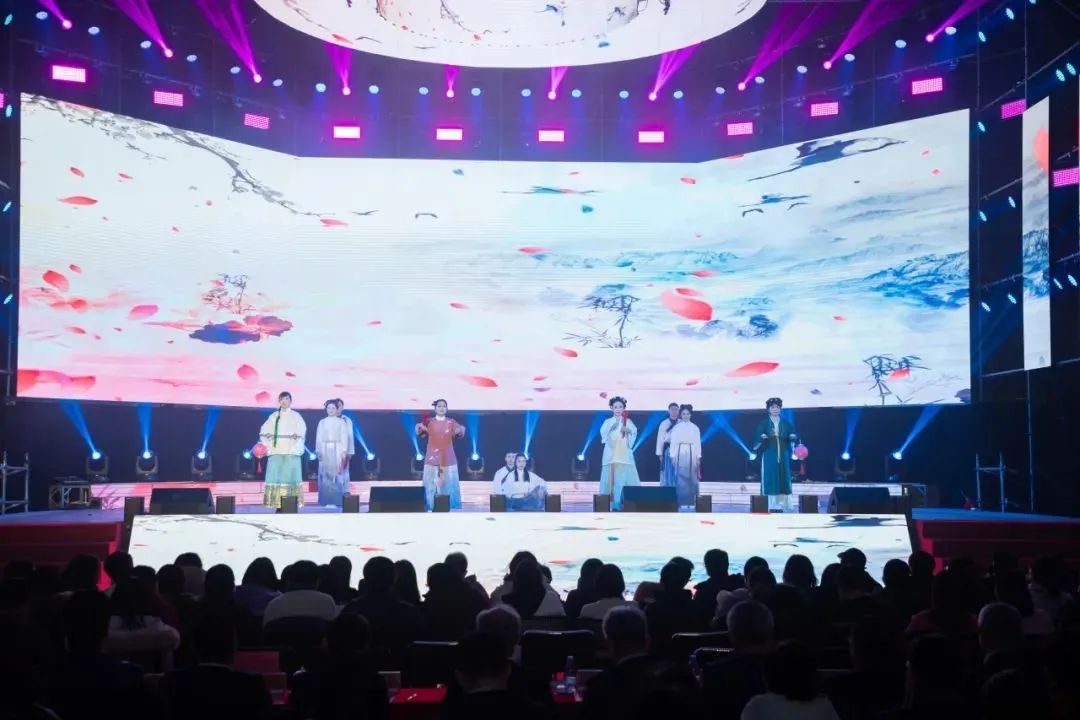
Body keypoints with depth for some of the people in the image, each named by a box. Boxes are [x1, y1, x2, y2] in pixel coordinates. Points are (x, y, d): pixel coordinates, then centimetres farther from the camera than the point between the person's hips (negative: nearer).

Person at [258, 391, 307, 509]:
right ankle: (278, 504, -4)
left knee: (291, 475, -7)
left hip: (291, 450, -2)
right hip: (276, 449, 2)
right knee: (276, 476, -5)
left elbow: (302, 429, -4)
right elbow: (264, 429, 13)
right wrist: (266, 435, -7)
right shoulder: (274, 416, 15)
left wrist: (297, 434, -23)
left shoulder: (295, 415, 8)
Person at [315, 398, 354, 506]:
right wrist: (318, 451, -3)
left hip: (337, 450, -2)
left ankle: (336, 500, -5)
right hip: (325, 450, 2)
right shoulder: (322, 422, 10)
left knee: (337, 475, -6)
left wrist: (344, 451, -10)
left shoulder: (341, 422, 4)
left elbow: (344, 437, -1)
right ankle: (326, 500, 0)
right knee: (325, 475, -1)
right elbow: (318, 438, 7)